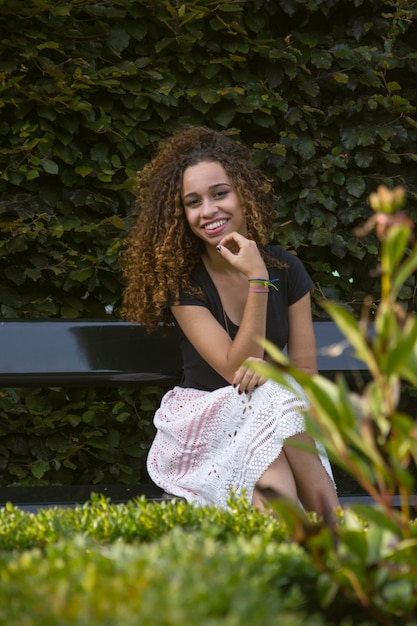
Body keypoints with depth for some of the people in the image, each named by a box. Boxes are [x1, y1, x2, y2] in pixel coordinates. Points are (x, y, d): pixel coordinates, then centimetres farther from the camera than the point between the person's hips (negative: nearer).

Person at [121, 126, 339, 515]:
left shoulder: (286, 269, 3)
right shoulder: (180, 281, -8)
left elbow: (306, 370, 4)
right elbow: (236, 370, -17)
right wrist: (258, 281, -23)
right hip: (203, 422, -3)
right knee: (275, 405, -35)